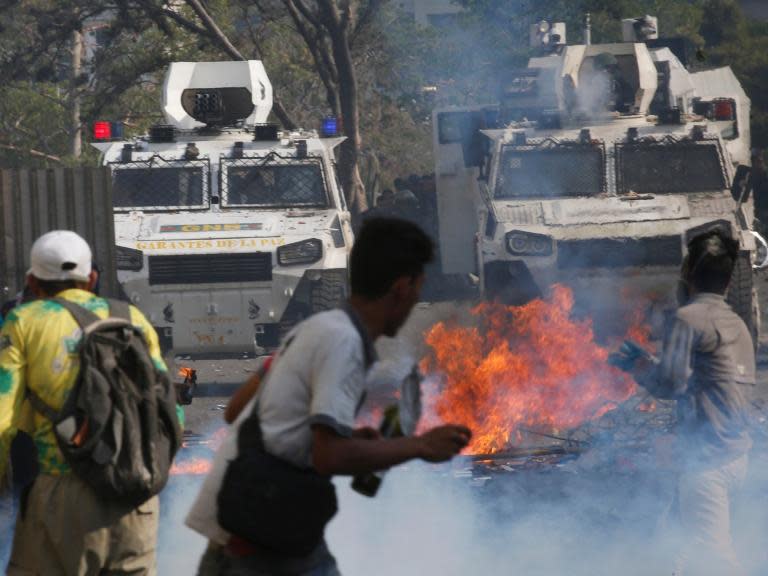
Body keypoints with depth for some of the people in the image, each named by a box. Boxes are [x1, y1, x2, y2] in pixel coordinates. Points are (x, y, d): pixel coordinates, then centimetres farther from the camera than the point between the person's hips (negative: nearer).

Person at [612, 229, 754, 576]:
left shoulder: (689, 319, -8)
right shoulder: (738, 325, 17)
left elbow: (669, 383, -13)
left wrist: (638, 365, 7)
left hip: (707, 459, -9)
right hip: (736, 453, 9)